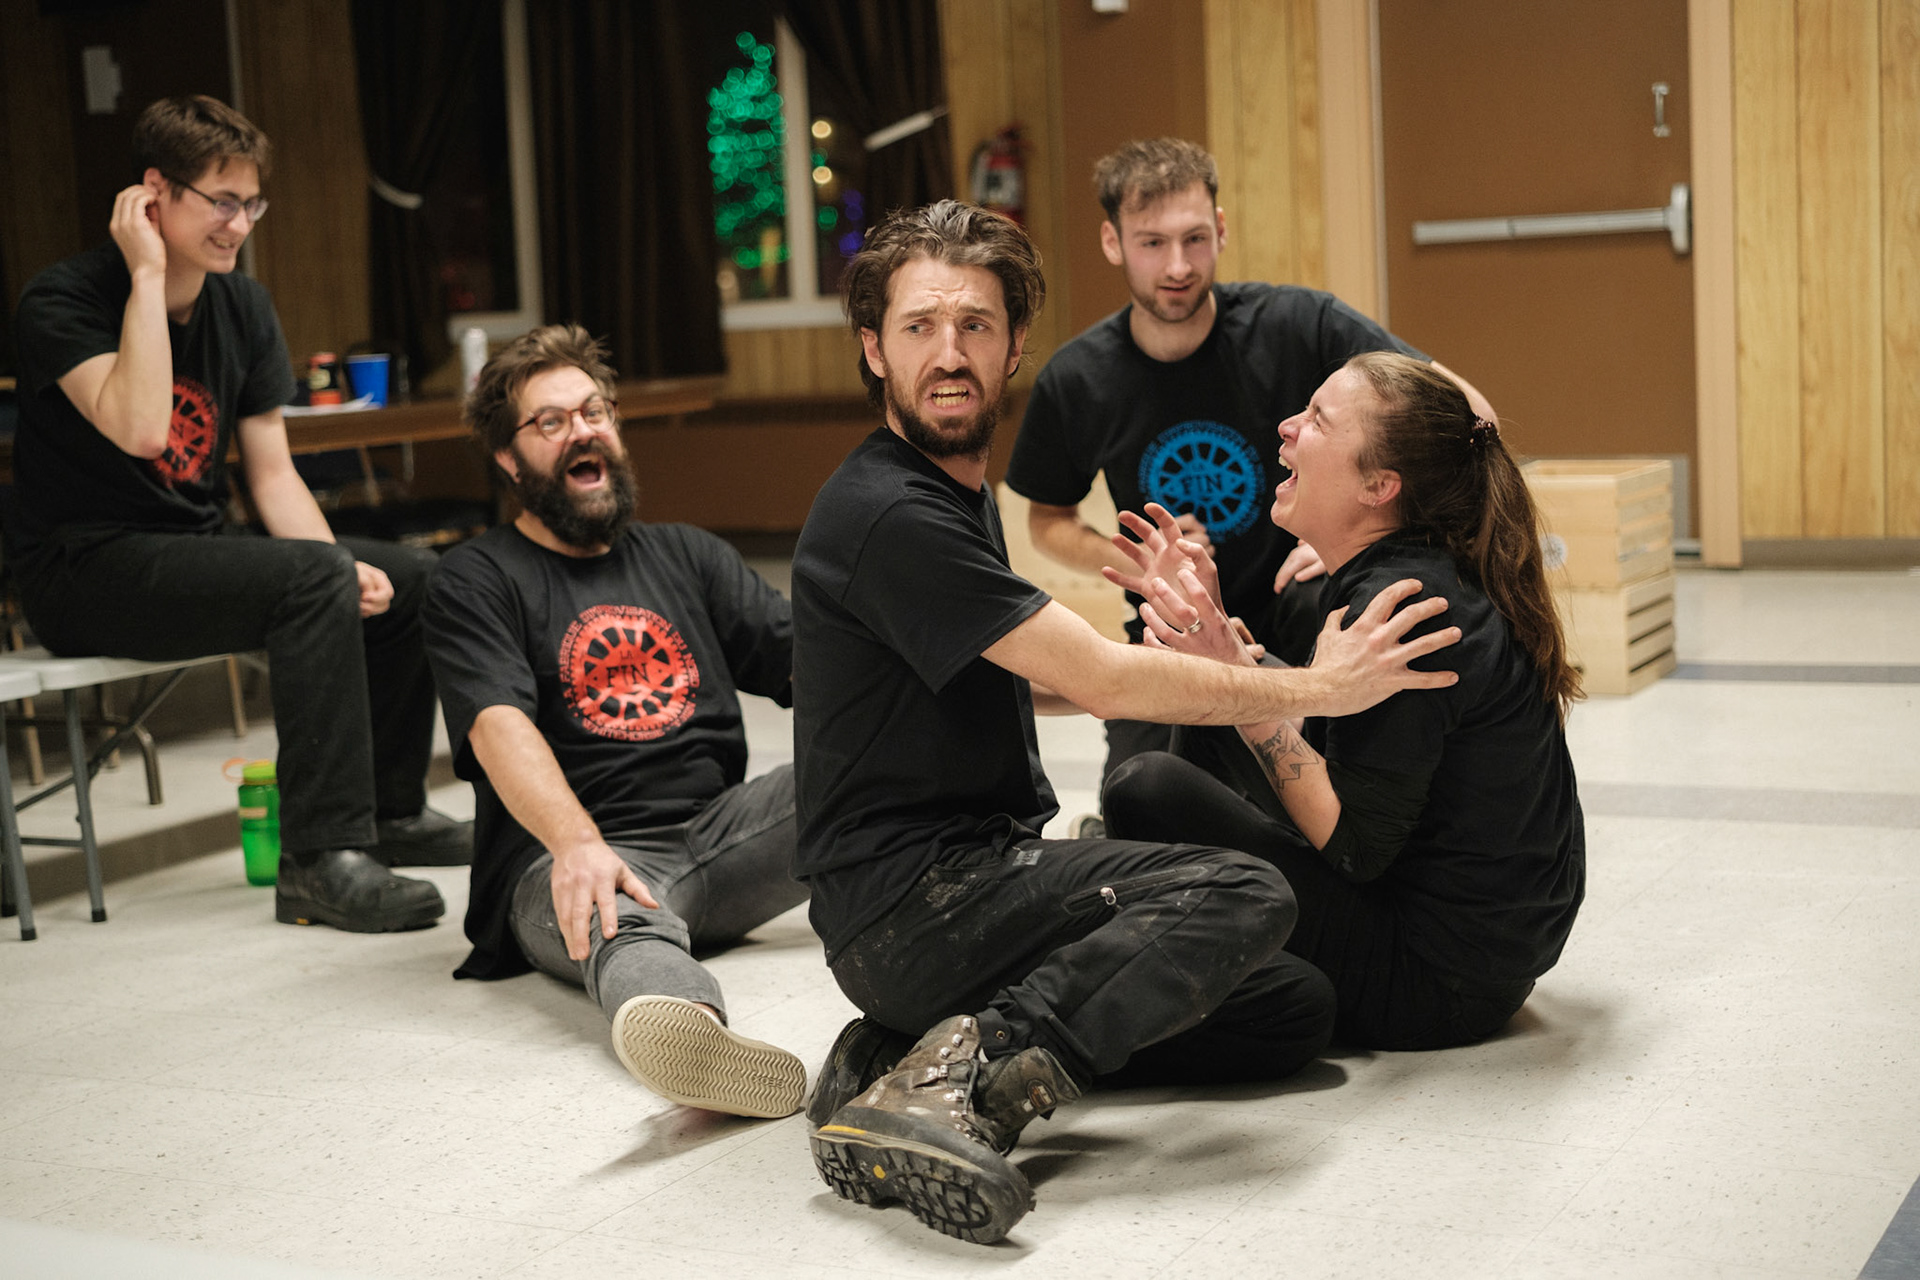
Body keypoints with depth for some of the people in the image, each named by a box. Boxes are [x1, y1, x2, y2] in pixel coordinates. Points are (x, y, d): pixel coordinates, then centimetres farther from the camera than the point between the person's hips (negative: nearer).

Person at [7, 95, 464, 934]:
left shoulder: (245, 309, 8)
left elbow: (272, 474, 7)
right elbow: (139, 427, -31)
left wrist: (344, 571, -10)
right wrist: (148, 275, -24)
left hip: (194, 553, 8)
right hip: (85, 571, -8)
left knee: (413, 577, -2)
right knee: (313, 577, -30)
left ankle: (391, 810, 14)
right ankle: (321, 862, -29)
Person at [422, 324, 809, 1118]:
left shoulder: (686, 556, 23)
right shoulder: (474, 583, 7)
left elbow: (804, 659, 9)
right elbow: (500, 727, -12)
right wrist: (576, 843, -32)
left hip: (717, 833, 7)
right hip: (575, 860, -6)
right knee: (622, 922, -42)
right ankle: (683, 1025, -73)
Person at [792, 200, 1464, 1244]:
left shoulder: (956, 494, 17)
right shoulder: (887, 515, -16)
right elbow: (1105, 681, -16)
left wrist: (1187, 657, 18)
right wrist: (1320, 688, -7)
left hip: (964, 880, 10)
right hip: (907, 898, -10)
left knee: (1298, 1009, 1)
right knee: (1247, 895, -23)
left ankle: (910, 1054, -5)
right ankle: (971, 1075, -28)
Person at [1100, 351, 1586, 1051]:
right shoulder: (1422, 574, 4)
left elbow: (1355, 846, -24)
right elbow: (1313, 748, 12)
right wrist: (1209, 625, 6)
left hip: (1437, 984, -10)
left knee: (1146, 787, -18)